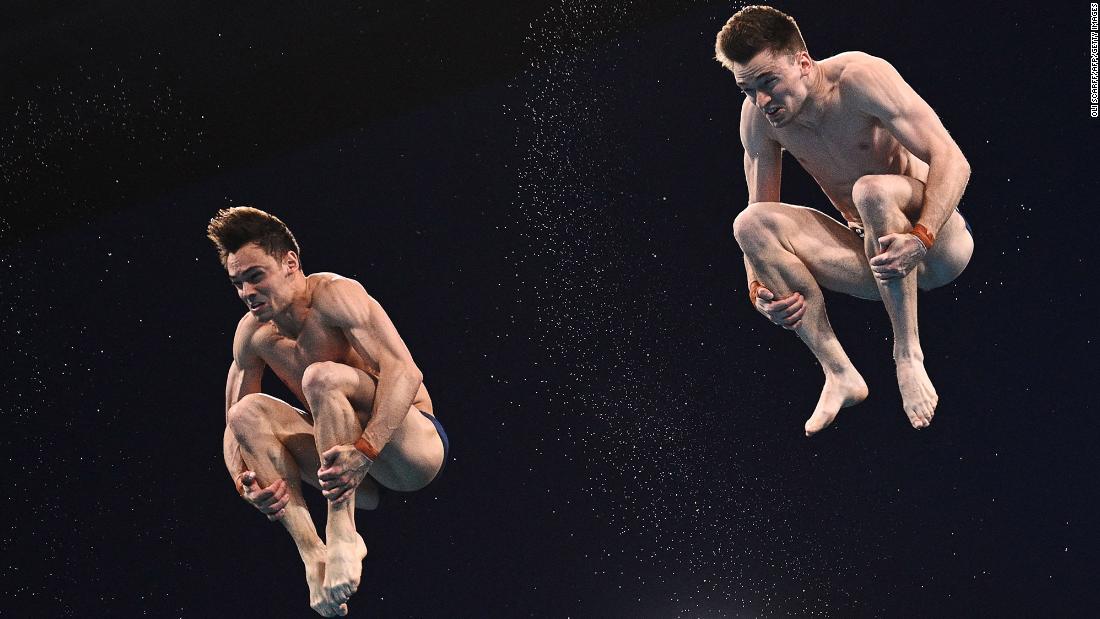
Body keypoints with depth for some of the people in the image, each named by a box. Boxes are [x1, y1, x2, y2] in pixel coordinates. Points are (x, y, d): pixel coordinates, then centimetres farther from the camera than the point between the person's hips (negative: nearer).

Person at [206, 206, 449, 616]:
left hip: (414, 449, -7)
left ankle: (342, 534, -30)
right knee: (248, 411, -14)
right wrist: (244, 482, -18)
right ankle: (312, 554, -24)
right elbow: (233, 423, 4)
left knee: (323, 376, -30)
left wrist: (364, 452, -39)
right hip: (352, 465, 7)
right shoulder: (252, 333, 3)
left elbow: (404, 371, -27)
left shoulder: (334, 295, -16)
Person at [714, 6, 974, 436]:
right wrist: (759, 290, -18)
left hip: (937, 243, -5)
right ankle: (839, 374, -18)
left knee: (872, 190, -36)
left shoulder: (858, 77, -20)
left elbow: (951, 160, -23)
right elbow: (760, 213, 1)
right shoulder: (758, 115, -3)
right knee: (750, 223, -17)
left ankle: (908, 354, -24)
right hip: (873, 261, 6)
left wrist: (920, 239, -38)